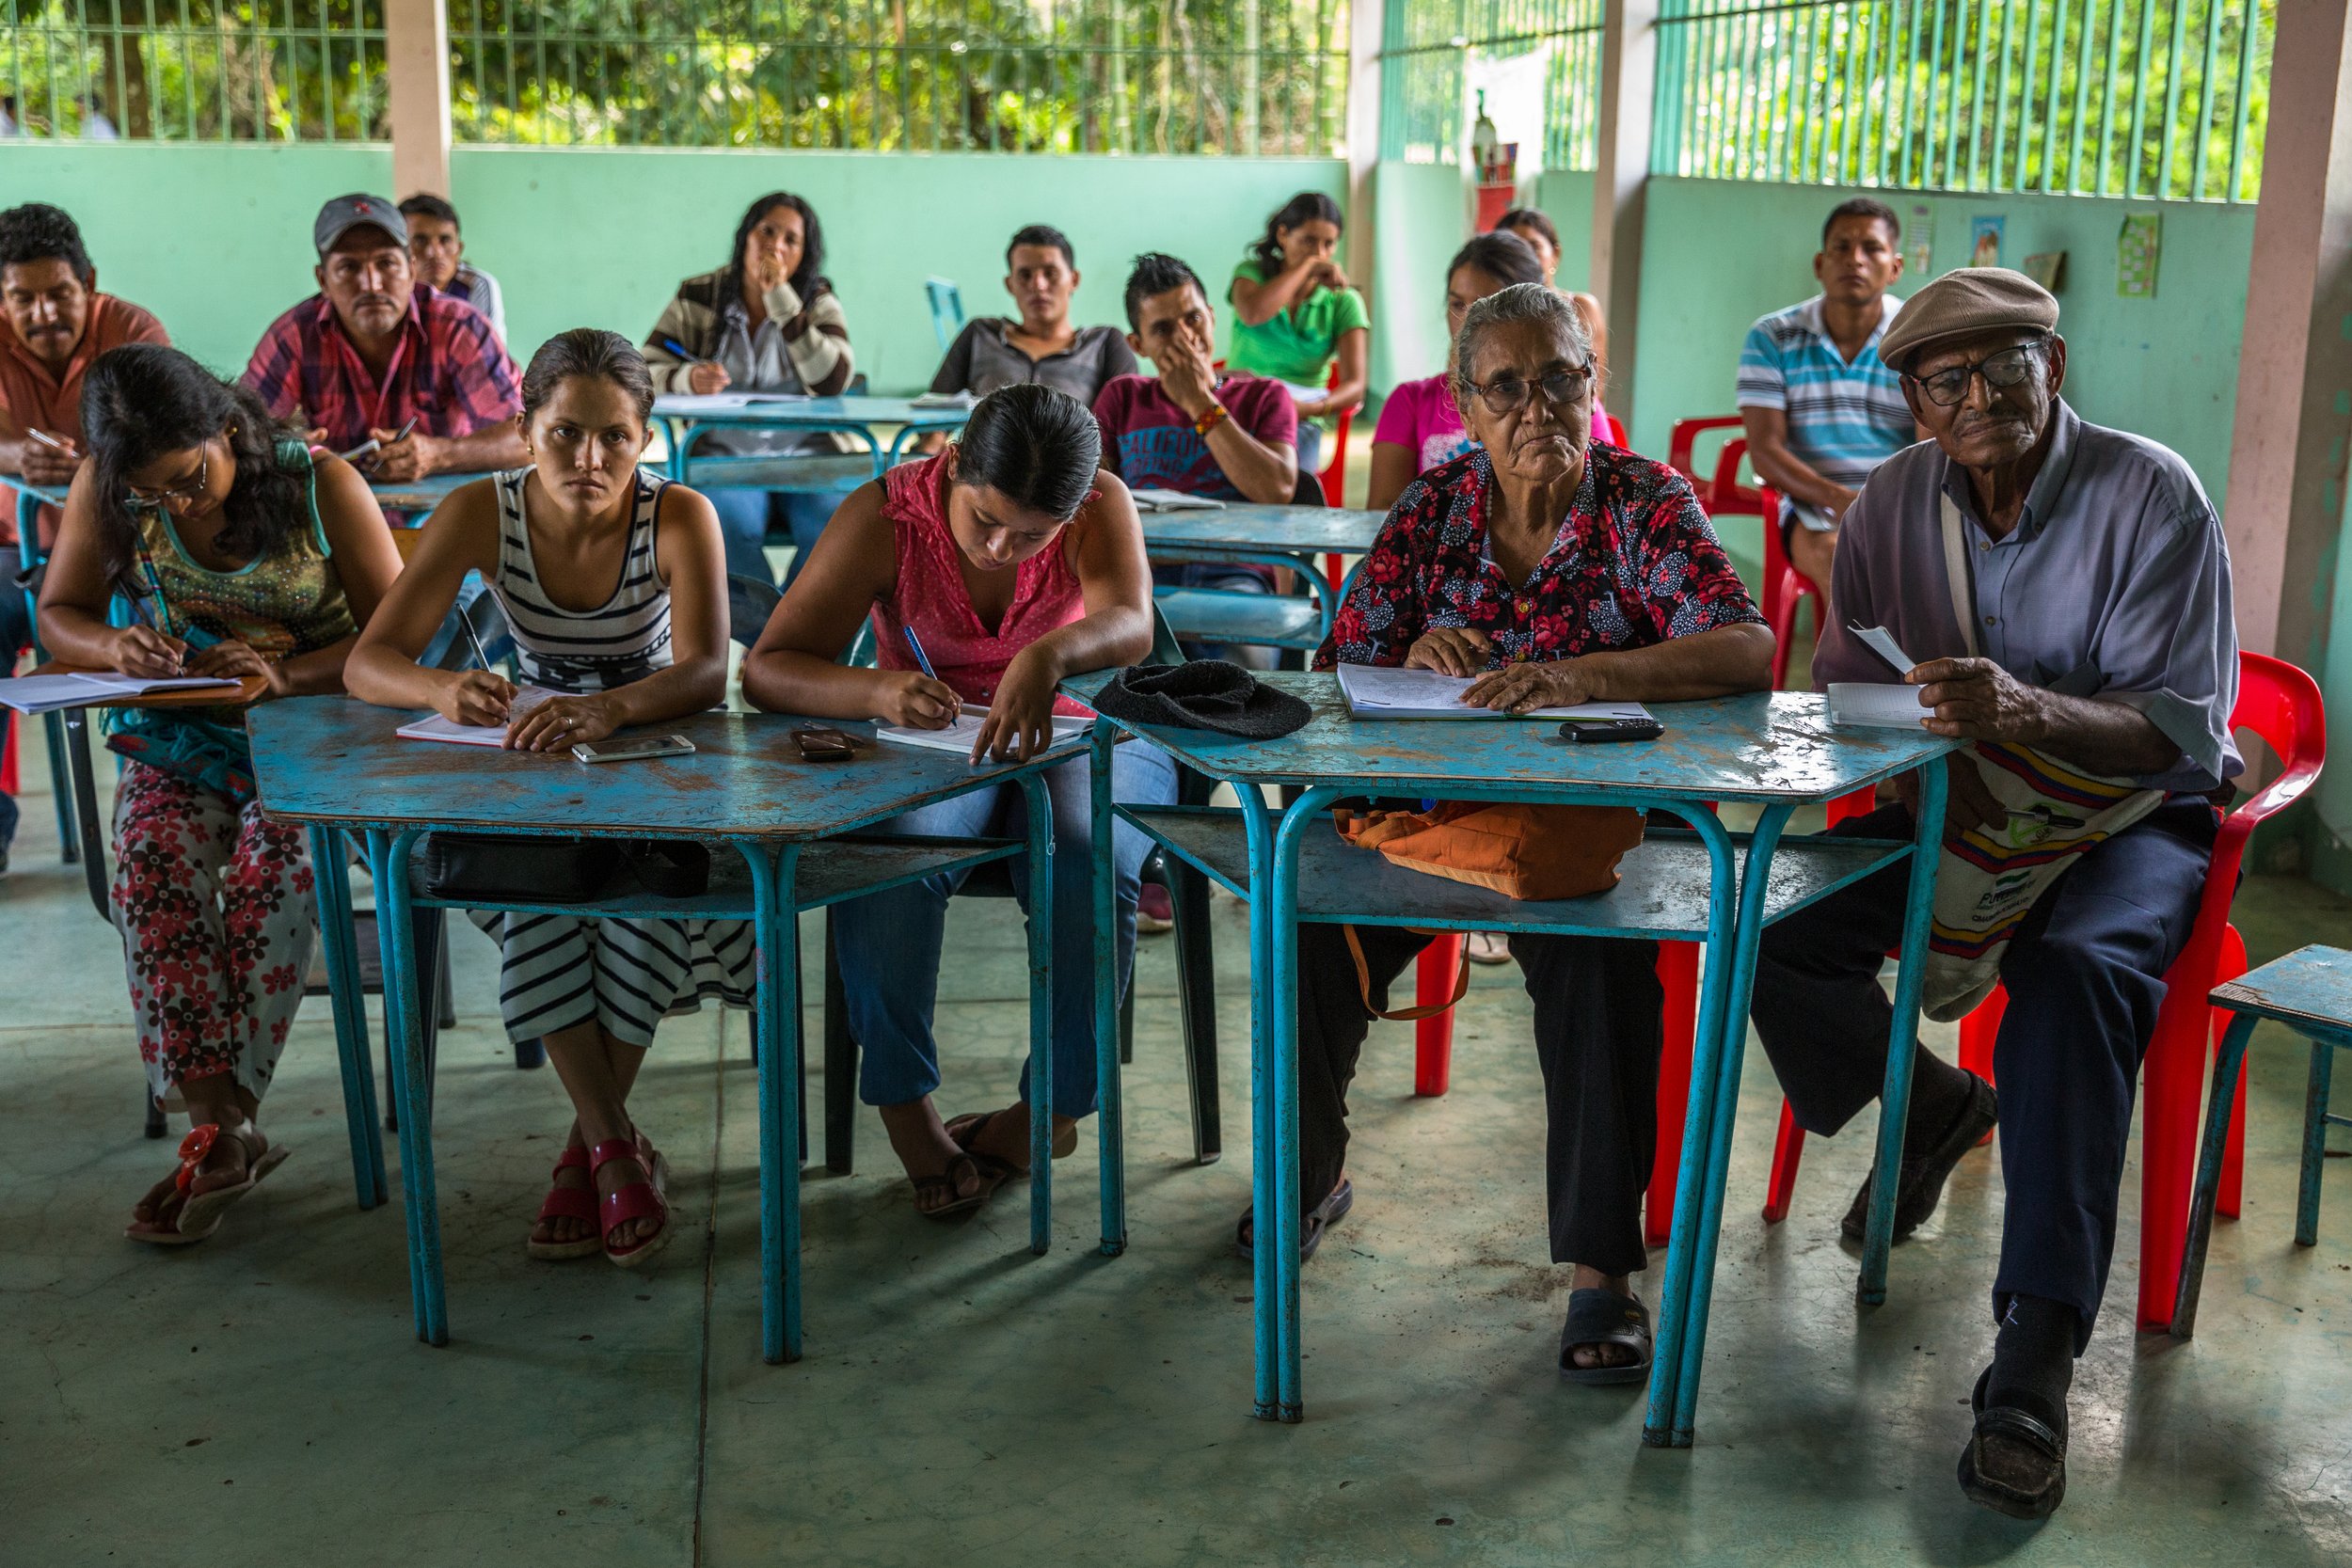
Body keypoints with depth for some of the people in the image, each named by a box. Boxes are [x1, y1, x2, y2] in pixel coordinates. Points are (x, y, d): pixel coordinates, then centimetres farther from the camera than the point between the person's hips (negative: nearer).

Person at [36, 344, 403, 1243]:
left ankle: (222, 1123, -23)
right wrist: (114, 647, -17)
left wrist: (285, 673, -25)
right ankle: (222, 1126, -29)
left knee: (272, 867, -31)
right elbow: (58, 613, 8)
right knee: (153, 864, -28)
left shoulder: (322, 484, -11)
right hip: (182, 736, 3)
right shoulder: (104, 493, -3)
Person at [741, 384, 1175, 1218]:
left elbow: (1130, 625, -32)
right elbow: (766, 670, -17)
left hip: (1079, 738, 0)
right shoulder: (884, 515, -14)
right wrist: (878, 692, -39)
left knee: (1089, 862, -33)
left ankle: (1051, 1107, -13)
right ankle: (904, 1108, -19)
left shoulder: (1101, 504, -13)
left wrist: (1050, 657, -56)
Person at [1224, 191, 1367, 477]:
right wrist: (1308, 265, -8)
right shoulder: (1252, 272, 9)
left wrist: (1311, 408, -25)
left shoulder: (1343, 301, 8)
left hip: (1300, 420, 0)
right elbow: (1251, 314, -17)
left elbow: (1354, 387, -3)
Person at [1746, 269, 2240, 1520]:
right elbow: (1846, 687, 2)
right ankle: (1929, 1102, 10)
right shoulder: (1892, 503, -1)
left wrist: (2035, 710, -38)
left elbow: (2186, 734, -18)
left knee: (2079, 970, -36)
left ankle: (2034, 1363, -37)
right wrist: (1924, 756, -21)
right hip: (1950, 808, 4)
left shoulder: (2151, 495, -14)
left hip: (2127, 814, -4)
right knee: (1770, 926, -21)